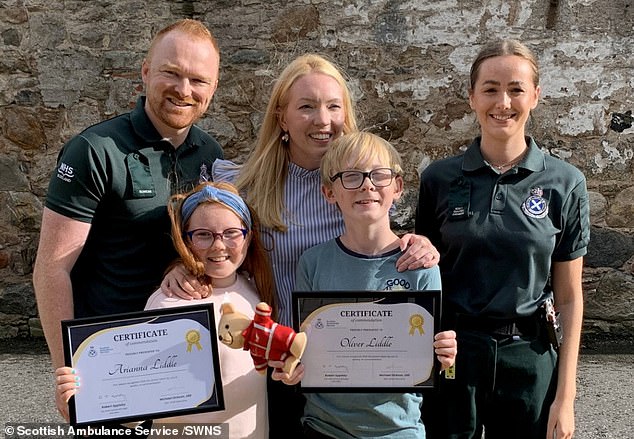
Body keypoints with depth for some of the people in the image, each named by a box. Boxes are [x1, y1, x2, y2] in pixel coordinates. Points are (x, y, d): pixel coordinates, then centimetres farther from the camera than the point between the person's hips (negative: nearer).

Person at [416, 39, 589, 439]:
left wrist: (565, 396, -1)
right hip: (452, 352, 0)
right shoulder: (439, 179, -3)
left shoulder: (565, 184, -4)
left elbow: (569, 297, 0)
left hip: (529, 358, 0)